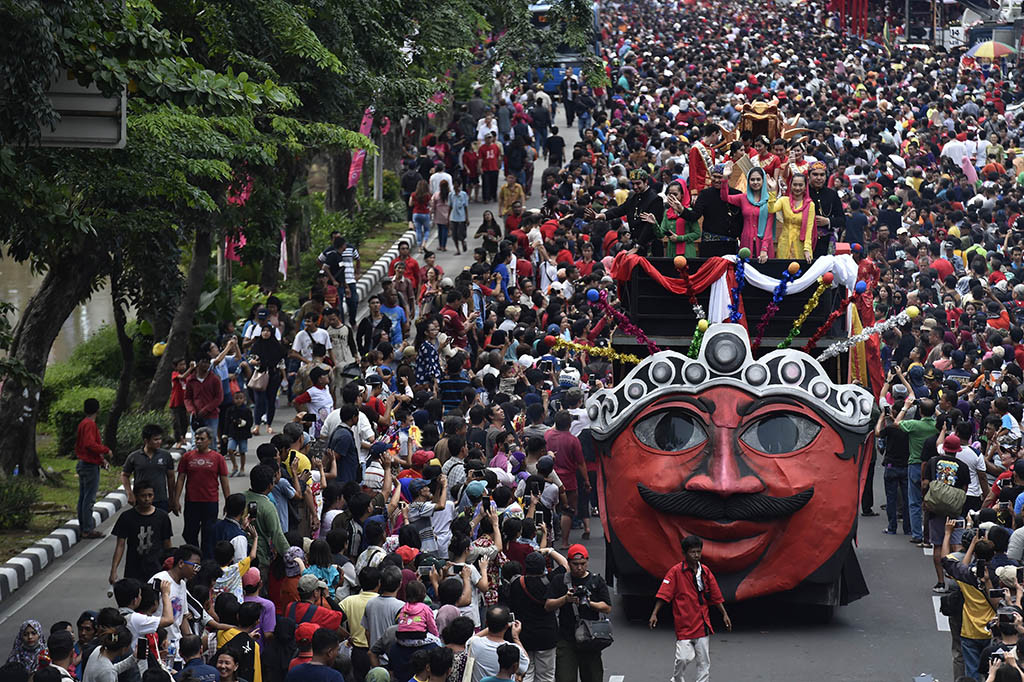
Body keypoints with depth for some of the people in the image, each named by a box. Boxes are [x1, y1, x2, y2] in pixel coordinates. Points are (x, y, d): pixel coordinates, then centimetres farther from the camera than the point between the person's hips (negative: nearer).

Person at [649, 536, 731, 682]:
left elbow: (716, 596, 14)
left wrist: (724, 614, 12)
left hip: (702, 623, 4)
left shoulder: (705, 571, 8)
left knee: (704, 659, 5)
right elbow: (664, 594, -9)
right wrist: (654, 614, -15)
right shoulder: (676, 571, -6)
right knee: (683, 657, -9)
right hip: (684, 624, -4)